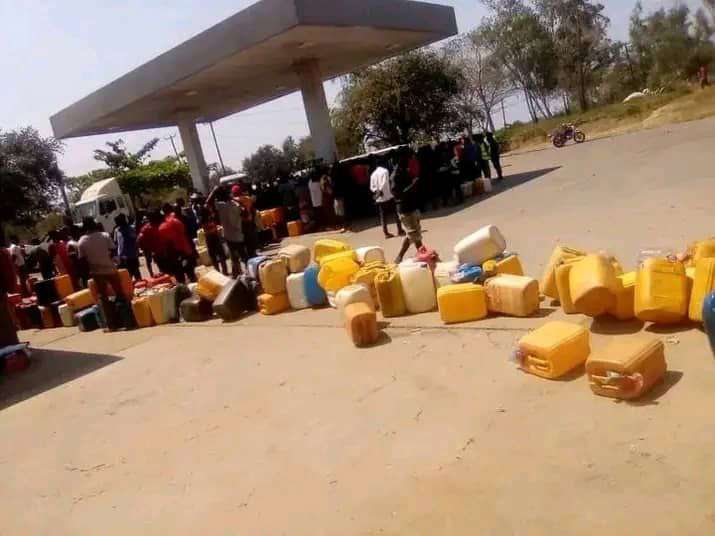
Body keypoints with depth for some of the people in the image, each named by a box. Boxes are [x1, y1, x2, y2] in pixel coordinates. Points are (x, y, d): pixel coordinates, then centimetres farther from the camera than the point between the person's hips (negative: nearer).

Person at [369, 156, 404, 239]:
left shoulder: (373, 174, 11)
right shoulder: (385, 171, -5)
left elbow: (372, 187, 6)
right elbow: (384, 183, -16)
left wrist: (377, 191, -1)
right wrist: (380, 191, -10)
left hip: (379, 199, 5)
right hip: (388, 196, -5)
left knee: (383, 216, 6)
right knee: (396, 213, 3)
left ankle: (386, 233, 4)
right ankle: (400, 230, 2)